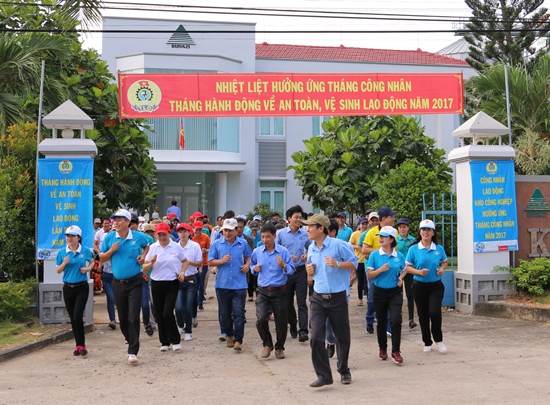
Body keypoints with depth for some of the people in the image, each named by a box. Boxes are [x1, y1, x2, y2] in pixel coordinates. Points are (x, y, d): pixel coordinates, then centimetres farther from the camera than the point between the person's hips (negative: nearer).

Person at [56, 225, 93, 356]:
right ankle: (78, 345, 19)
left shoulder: (86, 251, -4)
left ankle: (81, 345, -2)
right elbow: (58, 271, 4)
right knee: (72, 319, 8)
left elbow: (92, 261, 15)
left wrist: (88, 268, -6)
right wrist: (64, 263, -15)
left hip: (82, 287, -3)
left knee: (77, 317, -13)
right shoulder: (62, 252, 0)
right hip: (68, 288, 3)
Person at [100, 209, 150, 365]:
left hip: (135, 282, -3)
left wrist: (143, 256, 1)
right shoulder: (109, 237, -1)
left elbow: (147, 246, 19)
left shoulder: (138, 237, -4)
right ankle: (131, 342, 33)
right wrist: (111, 250, -12)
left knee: (133, 317, -9)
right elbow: (102, 258, 6)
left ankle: (132, 352, -7)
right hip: (118, 283, 3)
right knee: (122, 318, 11)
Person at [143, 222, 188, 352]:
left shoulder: (176, 247, 0)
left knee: (168, 313, -12)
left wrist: (182, 272, -2)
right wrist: (151, 263, -18)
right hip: (157, 284, 2)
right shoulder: (153, 247, 2)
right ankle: (164, 342, 19)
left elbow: (185, 261, 15)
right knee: (160, 315, 7)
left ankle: (175, 340, 5)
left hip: (172, 284, -2)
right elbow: (144, 268, 2)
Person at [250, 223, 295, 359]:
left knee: (281, 321, 7)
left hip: (279, 291, -1)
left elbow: (291, 270, -7)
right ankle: (267, 344, 11)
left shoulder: (283, 251, -6)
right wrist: (254, 268, -2)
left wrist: (283, 265, -26)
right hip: (262, 291, 1)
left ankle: (279, 347, 29)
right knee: (261, 319, -14)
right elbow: (252, 265, 20)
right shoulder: (257, 252, 2)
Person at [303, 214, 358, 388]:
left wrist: (338, 264, -21)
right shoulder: (311, 248, 6)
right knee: (316, 337, -8)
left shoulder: (337, 245, -10)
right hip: (318, 299, 4)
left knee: (342, 337, 10)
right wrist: (309, 271, -3)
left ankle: (344, 371, 31)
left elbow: (354, 263, -5)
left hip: (338, 298, -4)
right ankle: (323, 375, -1)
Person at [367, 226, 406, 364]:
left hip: (395, 292, 0)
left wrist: (401, 278, -3)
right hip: (380, 292, 0)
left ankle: (396, 351, -6)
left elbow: (404, 270, 17)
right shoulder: (374, 255, -4)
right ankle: (382, 348, 30)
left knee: (396, 320, -14)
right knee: (381, 322, 10)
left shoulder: (399, 256, -1)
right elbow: (369, 274, -4)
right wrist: (381, 269, -20)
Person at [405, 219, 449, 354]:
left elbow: (445, 262, 17)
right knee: (423, 315, 8)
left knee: (435, 312, -16)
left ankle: (438, 340, 7)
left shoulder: (439, 249, 0)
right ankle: (427, 343, 25)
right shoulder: (414, 249, -5)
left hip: (436, 286, 0)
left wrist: (442, 269, -4)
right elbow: (407, 266, -1)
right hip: (419, 286, 0)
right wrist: (419, 272, -18)